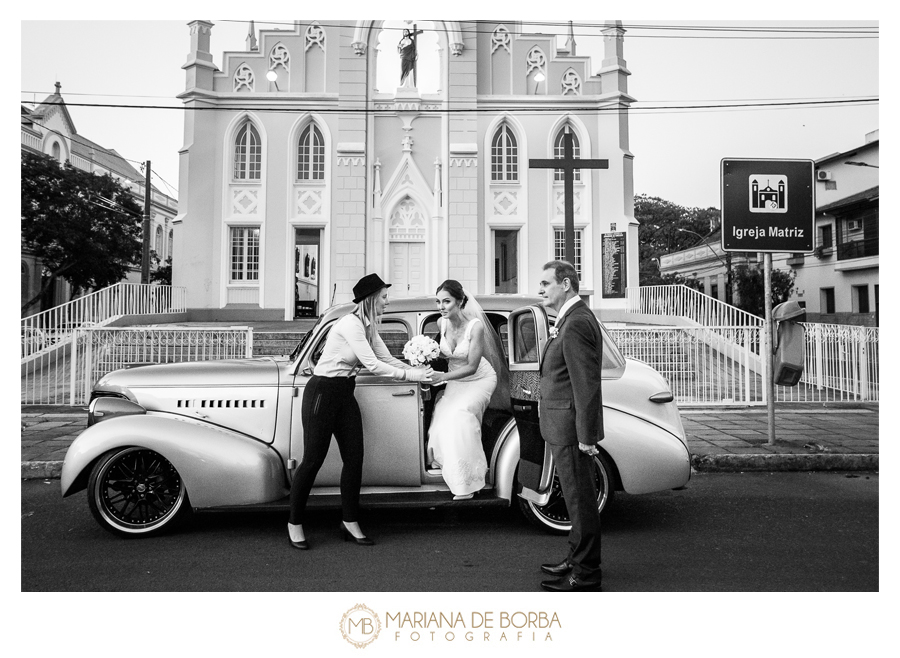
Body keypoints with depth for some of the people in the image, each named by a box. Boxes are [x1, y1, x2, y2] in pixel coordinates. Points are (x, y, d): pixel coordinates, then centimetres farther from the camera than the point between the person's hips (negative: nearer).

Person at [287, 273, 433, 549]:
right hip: (322, 393, -9)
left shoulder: (368, 327, 9)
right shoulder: (350, 324, -20)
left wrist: (419, 371, -3)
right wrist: (411, 375, -18)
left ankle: (350, 523, 17)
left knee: (354, 457, 6)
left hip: (345, 396, 9)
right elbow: (372, 365, -23)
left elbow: (387, 359, 9)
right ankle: (294, 523, 15)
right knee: (313, 459, -2)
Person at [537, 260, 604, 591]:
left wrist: (586, 436, -21)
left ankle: (585, 575, 14)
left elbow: (586, 384, -22)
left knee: (581, 499, 1)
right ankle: (577, 558, 33)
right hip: (565, 427, 10)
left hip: (571, 429, -10)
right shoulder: (571, 318, 13)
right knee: (578, 498, 19)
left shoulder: (576, 323, -20)